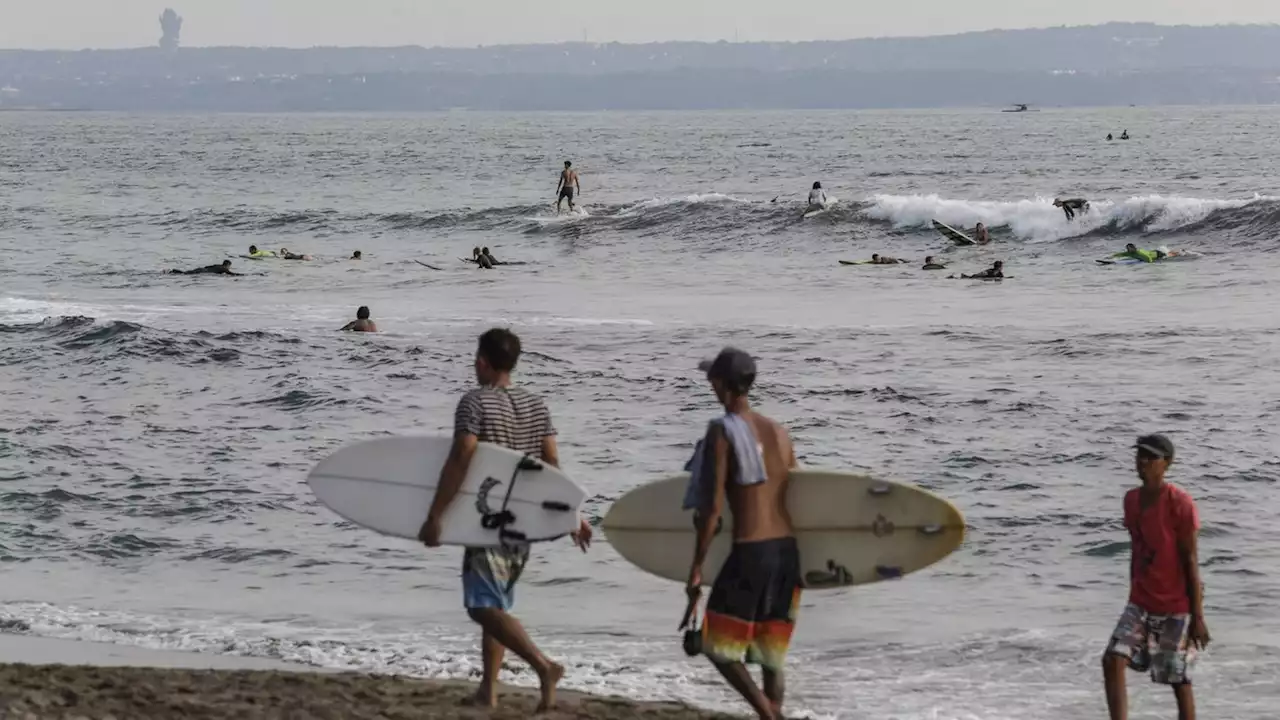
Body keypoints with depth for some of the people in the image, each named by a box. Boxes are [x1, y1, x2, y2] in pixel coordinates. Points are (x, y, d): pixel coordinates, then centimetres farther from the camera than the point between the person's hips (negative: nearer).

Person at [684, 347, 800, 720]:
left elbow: (713, 508, -12)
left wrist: (697, 568, -8)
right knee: (771, 656, 14)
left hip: (749, 551, -6)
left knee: (719, 646, 4)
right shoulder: (779, 432, 11)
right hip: (789, 550, 6)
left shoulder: (722, 432, -8)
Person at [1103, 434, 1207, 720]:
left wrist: (1197, 616, -15)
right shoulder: (1131, 499, 5)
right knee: (1112, 660, -12)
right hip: (1141, 605, 6)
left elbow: (1191, 562, -15)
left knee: (1178, 680, 1)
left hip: (1177, 608, -6)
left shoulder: (1180, 504, -15)